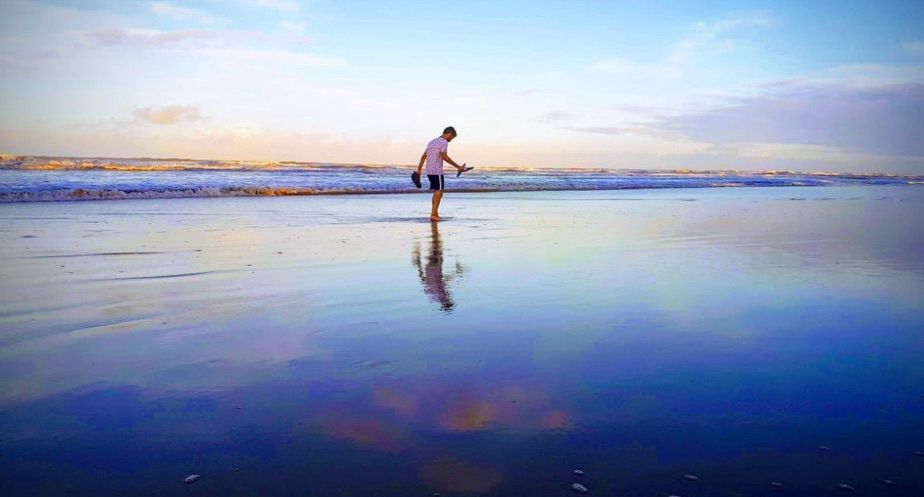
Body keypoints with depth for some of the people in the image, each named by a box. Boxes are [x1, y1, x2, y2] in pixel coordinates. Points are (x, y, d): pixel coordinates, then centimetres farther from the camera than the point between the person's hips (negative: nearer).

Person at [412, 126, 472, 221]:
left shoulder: (432, 141, 19)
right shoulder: (444, 142, -7)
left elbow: (424, 156, 20)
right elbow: (444, 156, -20)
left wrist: (419, 170, 23)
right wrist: (458, 166, -20)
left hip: (429, 171, 8)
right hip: (437, 171, -8)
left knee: (436, 192, 16)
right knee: (439, 192, -7)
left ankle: (434, 213, 17)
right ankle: (433, 214, -13)